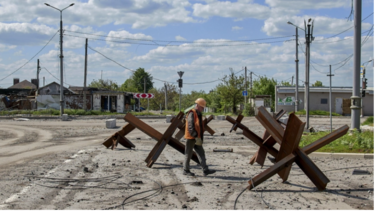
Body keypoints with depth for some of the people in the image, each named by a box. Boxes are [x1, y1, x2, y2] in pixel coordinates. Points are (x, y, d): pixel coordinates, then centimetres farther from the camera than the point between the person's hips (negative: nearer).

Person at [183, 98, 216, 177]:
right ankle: (186, 170, 12)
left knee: (201, 153, 1)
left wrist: (200, 137, 19)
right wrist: (196, 137, -27)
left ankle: (205, 170, -2)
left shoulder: (198, 114, 14)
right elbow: (190, 127, -24)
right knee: (188, 154, 1)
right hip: (191, 137, -9)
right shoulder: (192, 114, -15)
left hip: (197, 138, 9)